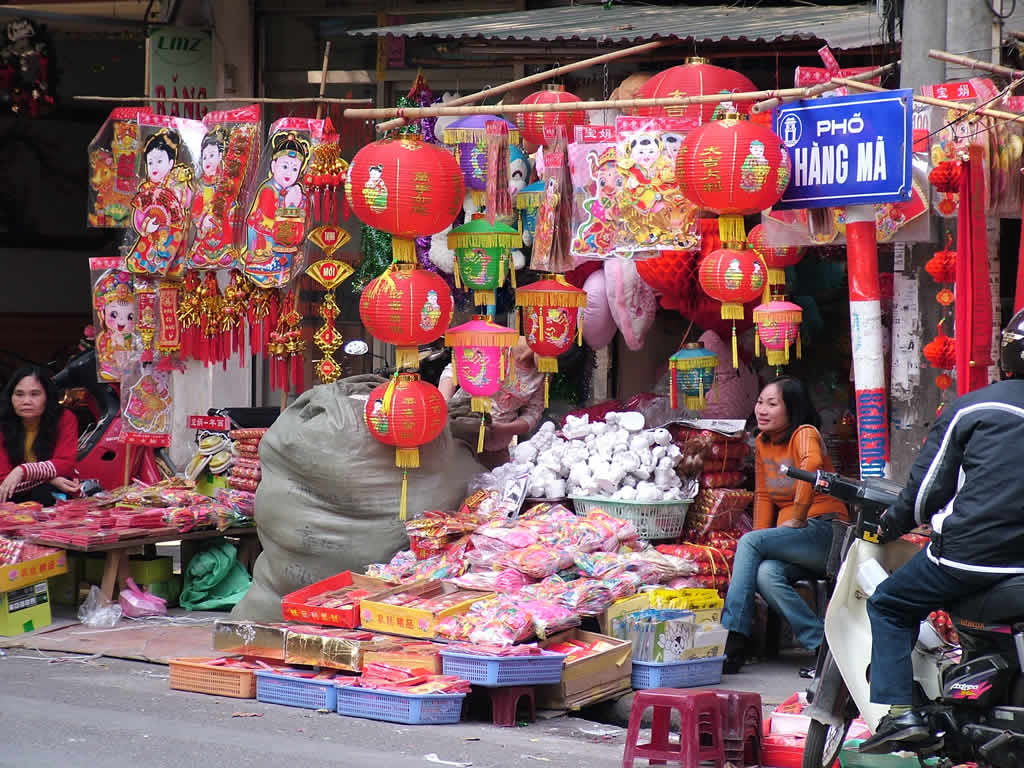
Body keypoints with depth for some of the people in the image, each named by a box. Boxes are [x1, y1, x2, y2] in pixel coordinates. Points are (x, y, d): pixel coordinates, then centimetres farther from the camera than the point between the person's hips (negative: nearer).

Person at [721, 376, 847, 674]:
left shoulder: (804, 433, -9)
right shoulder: (762, 442, 15)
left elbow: (812, 465, -32)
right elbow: (763, 496, 18)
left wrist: (798, 518, -26)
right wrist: (761, 545, 5)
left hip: (825, 531, -6)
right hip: (794, 539, 6)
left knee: (749, 541, -25)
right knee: (766, 574, -27)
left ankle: (733, 643, -26)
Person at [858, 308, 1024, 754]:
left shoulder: (972, 408, -1)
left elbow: (927, 488, 1)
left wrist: (891, 525, 19)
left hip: (971, 549, -4)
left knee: (888, 605, 15)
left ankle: (898, 712, 0)